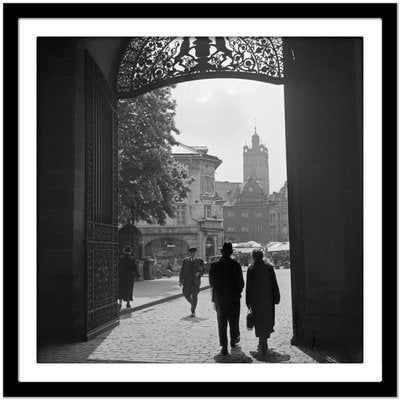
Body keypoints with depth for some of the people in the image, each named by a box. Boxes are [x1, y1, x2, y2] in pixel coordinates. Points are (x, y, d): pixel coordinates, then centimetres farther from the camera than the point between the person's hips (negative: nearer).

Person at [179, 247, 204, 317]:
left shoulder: (199, 261, 1)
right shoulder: (185, 260, 5)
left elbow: (202, 271, 6)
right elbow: (182, 271, 5)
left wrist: (199, 273, -17)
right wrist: (180, 280, -1)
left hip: (195, 281, -2)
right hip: (187, 281, 2)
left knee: (194, 296, -3)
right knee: (186, 294, 0)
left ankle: (193, 312, 5)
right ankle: (192, 303, 31)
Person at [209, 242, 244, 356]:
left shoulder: (214, 265, -7)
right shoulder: (236, 265, -11)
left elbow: (211, 282, 0)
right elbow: (241, 283, -8)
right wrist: (237, 293, 10)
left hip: (219, 299, 1)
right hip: (234, 298, -1)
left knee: (222, 323, 7)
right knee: (234, 321, 18)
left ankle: (224, 347, 3)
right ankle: (233, 341, 33)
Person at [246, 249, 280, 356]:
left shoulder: (251, 269, -4)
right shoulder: (269, 267, -1)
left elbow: (248, 286, -3)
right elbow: (274, 284, -1)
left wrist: (248, 302, 1)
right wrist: (276, 298, 5)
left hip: (256, 299, -1)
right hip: (268, 298, 1)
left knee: (259, 322, 5)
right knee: (268, 320, 14)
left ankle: (263, 345, 3)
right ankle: (263, 343, 22)